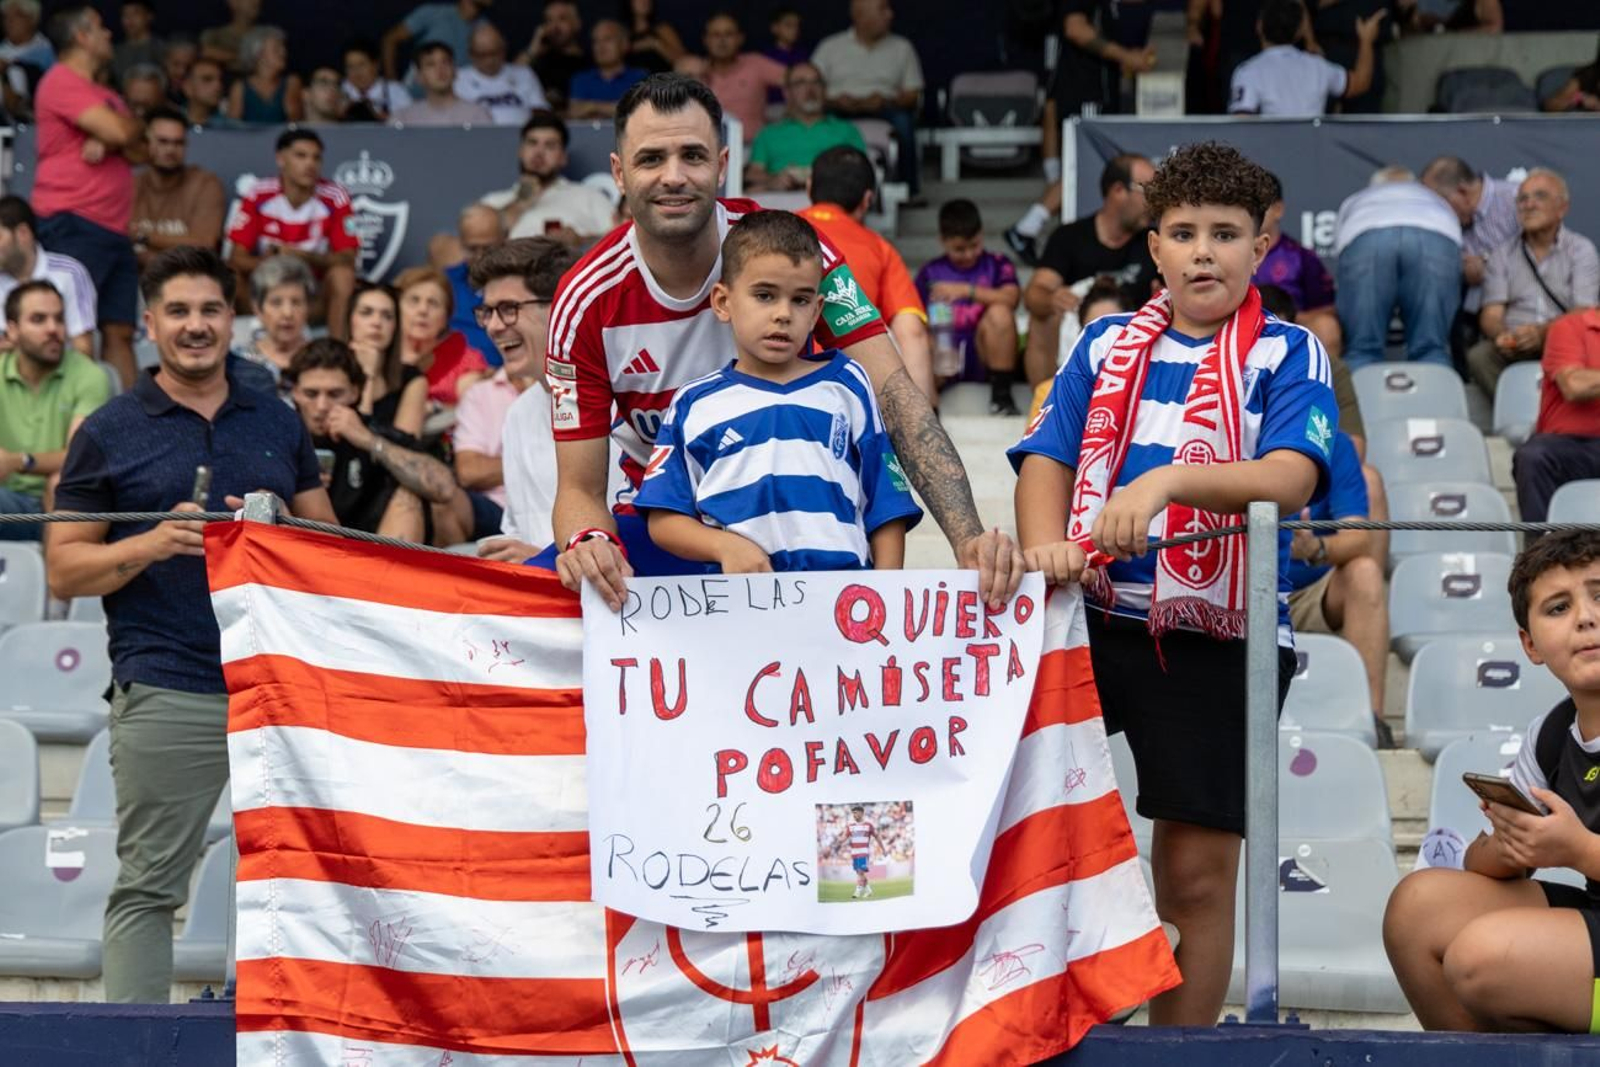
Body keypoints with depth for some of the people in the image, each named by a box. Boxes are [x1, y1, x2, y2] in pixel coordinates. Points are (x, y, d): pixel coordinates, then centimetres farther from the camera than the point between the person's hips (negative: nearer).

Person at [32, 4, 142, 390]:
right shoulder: (61, 82, -7)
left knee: (119, 333, 5)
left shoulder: (105, 95, 22)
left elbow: (140, 152, 14)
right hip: (73, 224, -9)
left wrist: (109, 143, -8)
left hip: (114, 228, 9)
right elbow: (121, 131, -17)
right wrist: (131, 126, 7)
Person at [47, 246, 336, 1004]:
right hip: (167, 692, -3)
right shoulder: (108, 433, 3)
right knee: (148, 887, -2)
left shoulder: (279, 425, 14)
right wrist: (152, 545, -15)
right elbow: (64, 570, 1)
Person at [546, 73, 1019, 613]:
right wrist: (586, 542, -37)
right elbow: (580, 487, -10)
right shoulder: (586, 301, -12)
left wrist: (968, 538, -36)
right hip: (660, 523, -1)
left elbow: (895, 396, -22)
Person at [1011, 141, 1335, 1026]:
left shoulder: (1287, 355, -1)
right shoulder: (1107, 345, 11)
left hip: (1219, 637, -3)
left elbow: (1291, 478, -17)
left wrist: (1167, 481, -32)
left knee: (1197, 870, 2)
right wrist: (1043, 542, -15)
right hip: (1092, 616, 4)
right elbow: (1048, 459, 7)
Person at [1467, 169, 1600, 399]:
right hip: (1514, 350, 2)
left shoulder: (1581, 249, 9)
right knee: (1478, 356, -30)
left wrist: (1542, 332, -25)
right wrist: (1501, 335, -21)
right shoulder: (1503, 255, 17)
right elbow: (1491, 314, 6)